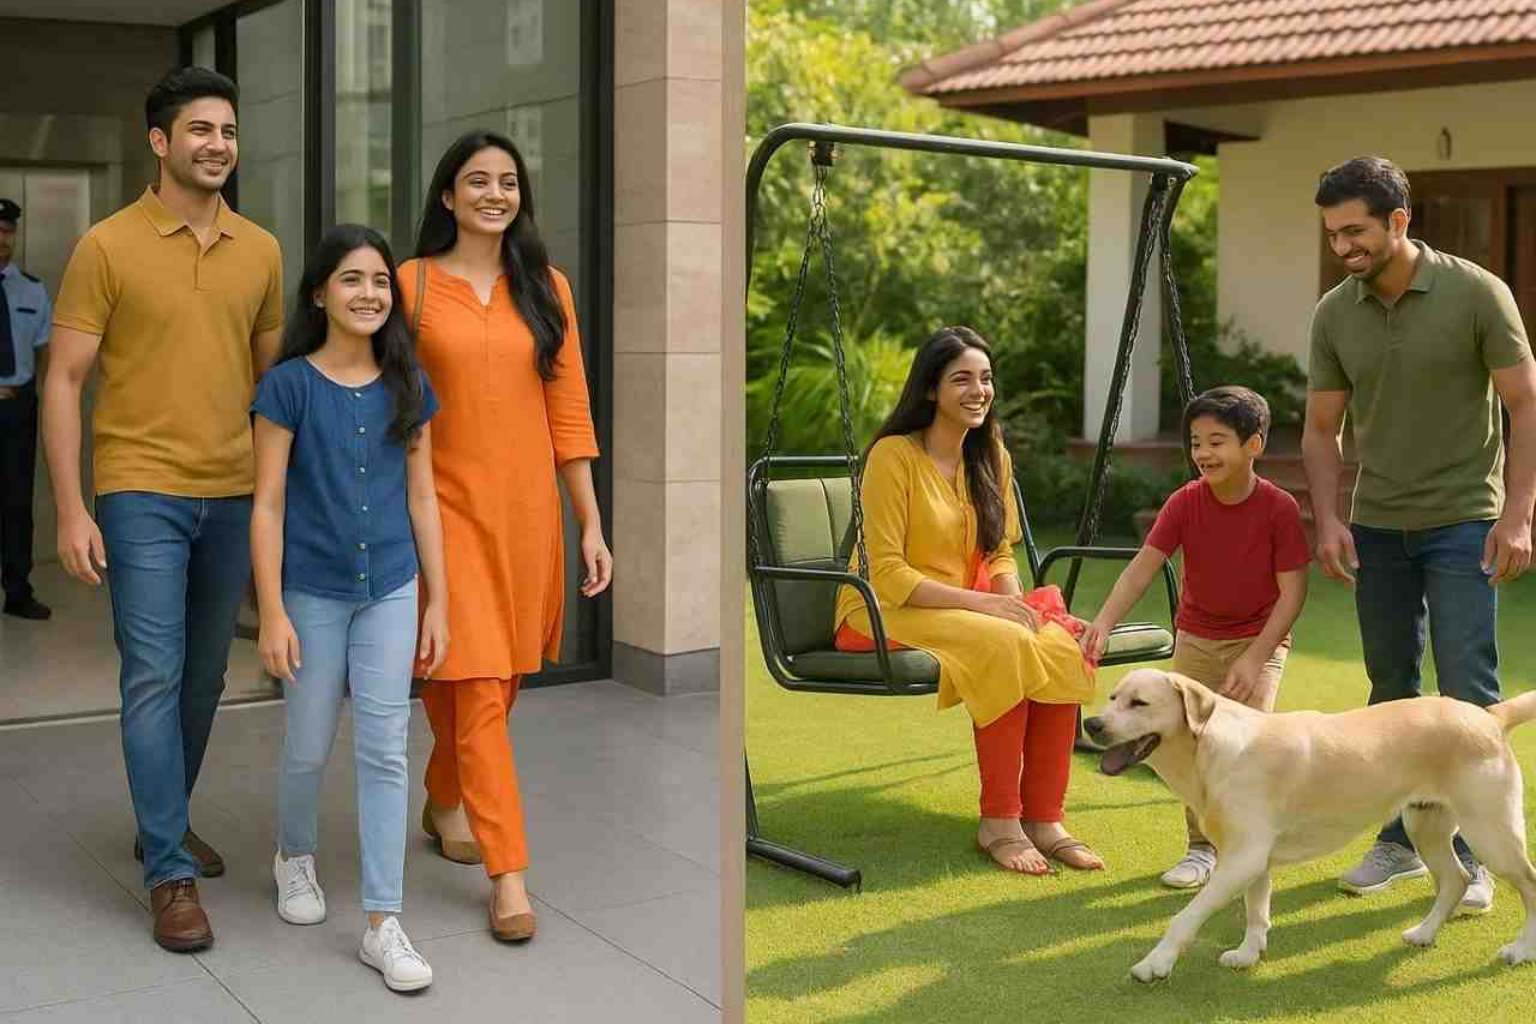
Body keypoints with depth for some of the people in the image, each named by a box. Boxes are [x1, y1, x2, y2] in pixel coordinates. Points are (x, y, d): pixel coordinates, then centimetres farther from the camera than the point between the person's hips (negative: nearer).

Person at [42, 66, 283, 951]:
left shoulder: (261, 251, 8)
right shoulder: (108, 246, -4)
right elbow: (64, 382, -4)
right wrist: (71, 511, -10)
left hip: (234, 497, 4)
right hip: (141, 495, -4)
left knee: (205, 676, 13)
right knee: (155, 678, -6)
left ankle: (166, 821, 32)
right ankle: (171, 874, 1)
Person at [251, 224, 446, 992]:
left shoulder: (407, 387, 2)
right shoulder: (289, 385, -7)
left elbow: (422, 498, 6)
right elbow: (268, 505, -7)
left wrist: (438, 602, 4)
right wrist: (272, 614, -12)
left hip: (390, 590, 2)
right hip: (313, 591, -2)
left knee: (385, 750, -1)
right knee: (309, 748, 11)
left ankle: (383, 926, 5)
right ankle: (294, 858, 42)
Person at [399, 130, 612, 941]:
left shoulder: (546, 287, 6)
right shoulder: (412, 284, -2)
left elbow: (569, 412, 5)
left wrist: (591, 525, 2)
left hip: (528, 510, 3)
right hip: (447, 507, -3)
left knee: (497, 680, 14)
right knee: (476, 689, -7)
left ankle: (445, 801, 39)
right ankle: (507, 872, -1)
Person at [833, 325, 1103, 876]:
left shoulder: (991, 457, 10)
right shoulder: (894, 455, -12)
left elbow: (1000, 554, 16)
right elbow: (887, 574, -16)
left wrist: (1012, 597, -8)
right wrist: (983, 603, -21)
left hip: (965, 609, 6)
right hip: (885, 612, -6)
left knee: (1062, 647, -23)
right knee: (1005, 646, -32)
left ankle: (1044, 818, -15)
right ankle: (997, 821, -19)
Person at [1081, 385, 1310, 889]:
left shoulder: (1279, 508, -19)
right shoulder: (1184, 503, -13)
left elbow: (1292, 592, -16)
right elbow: (1143, 567, -20)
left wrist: (1255, 657, -23)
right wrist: (1104, 622, -35)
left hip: (1259, 639, -3)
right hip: (1197, 638, 3)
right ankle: (1203, 847, 14)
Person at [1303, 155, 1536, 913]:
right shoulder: (1333, 315, 1)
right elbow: (1321, 430, 7)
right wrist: (1328, 518, -5)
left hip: (1462, 523, -4)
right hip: (1375, 527, 4)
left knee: (1468, 692, -4)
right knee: (1390, 690, 11)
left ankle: (1470, 853, 7)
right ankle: (1399, 839, 23)